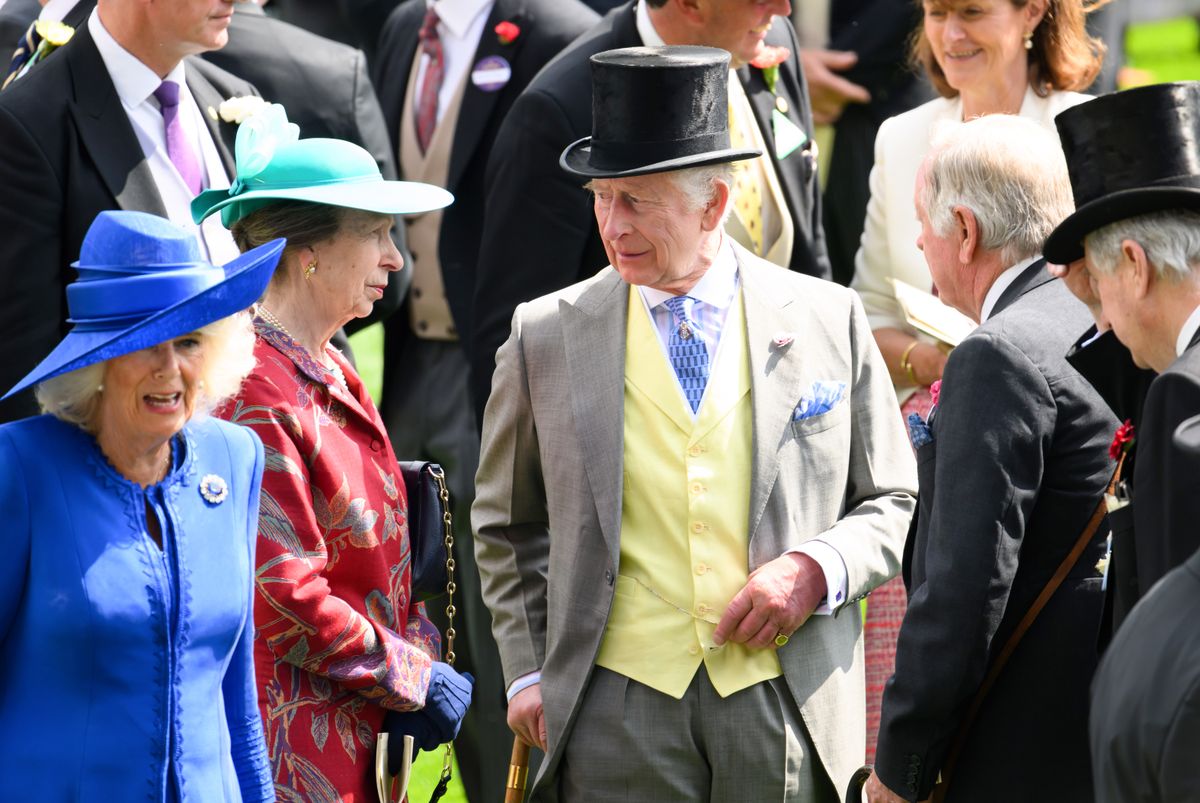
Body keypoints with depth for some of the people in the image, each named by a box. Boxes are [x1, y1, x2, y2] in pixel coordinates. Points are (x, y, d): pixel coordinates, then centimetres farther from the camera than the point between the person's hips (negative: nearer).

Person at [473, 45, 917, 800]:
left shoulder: (829, 320, 5)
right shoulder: (547, 337, 6)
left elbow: (892, 505, 11)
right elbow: (507, 530, 16)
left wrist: (815, 571, -7)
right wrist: (529, 672, 7)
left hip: (786, 708, 0)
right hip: (619, 707, 0)